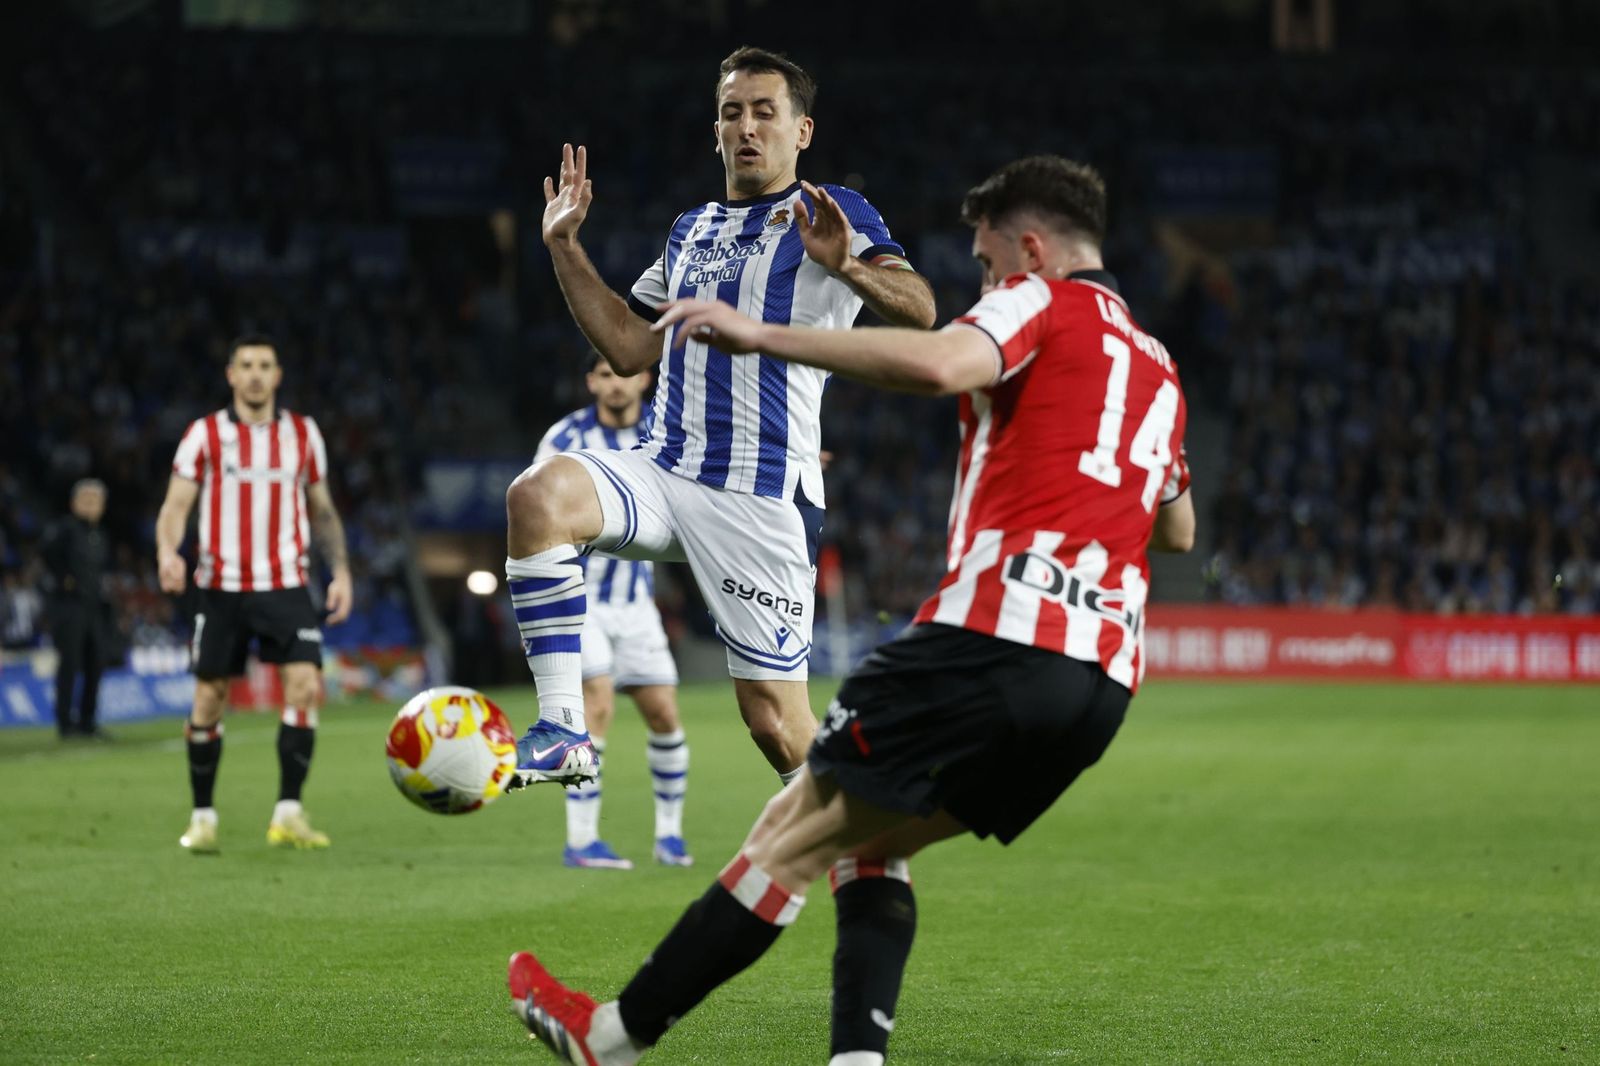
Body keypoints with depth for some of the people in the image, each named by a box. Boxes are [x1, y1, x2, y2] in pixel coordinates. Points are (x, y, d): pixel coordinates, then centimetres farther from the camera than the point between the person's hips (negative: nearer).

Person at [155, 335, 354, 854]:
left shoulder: (304, 433, 9)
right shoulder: (204, 435, 2)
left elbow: (322, 509, 18)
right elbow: (175, 504, -2)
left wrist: (340, 570, 9)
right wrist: (168, 551, -22)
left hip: (287, 585, 1)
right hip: (222, 587, -1)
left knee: (304, 685, -15)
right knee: (209, 698, 1)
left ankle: (288, 813, -11)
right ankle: (203, 816, 14)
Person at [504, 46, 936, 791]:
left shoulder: (830, 216, 0)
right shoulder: (691, 230, 20)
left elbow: (918, 309, -15)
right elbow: (629, 348, 25)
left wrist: (848, 266, -35)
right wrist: (565, 247, 18)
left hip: (764, 497, -5)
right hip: (664, 472, 5)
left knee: (775, 721, -7)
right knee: (538, 493, -26)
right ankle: (562, 733, -25)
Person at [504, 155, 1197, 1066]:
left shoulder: (1041, 303, 1)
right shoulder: (1158, 366, 25)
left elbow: (935, 363, -21)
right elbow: (1178, 528, 39)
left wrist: (760, 335, -18)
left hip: (998, 634, -8)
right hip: (1107, 679, 8)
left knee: (796, 833, 1)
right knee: (869, 843, 18)